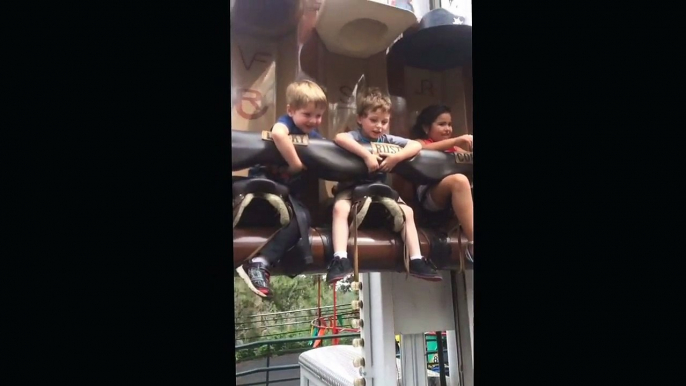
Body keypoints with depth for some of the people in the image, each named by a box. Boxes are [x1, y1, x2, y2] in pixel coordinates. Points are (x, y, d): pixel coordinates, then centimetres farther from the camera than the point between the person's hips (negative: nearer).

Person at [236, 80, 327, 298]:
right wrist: (296, 165, -30)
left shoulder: (315, 136, 11)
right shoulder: (286, 122, -10)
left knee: (301, 217, -20)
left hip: (288, 191, 7)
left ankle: (261, 262, -21)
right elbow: (278, 133, -35)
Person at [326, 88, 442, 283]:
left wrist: (396, 158, -19)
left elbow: (416, 145, -3)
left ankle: (416, 261, -6)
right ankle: (340, 260, -38)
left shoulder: (388, 140, 5)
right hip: (352, 187, -5)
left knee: (407, 211, -12)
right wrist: (367, 155, -36)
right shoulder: (355, 136, -9)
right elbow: (339, 138, -33)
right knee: (340, 207, -35)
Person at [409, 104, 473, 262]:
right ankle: (472, 245, -37)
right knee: (459, 180, -34)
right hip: (427, 194, -6)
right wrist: (457, 140, -22)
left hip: (455, 196, 6)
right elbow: (425, 148, -10)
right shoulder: (419, 142, 15)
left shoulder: (453, 148, 32)